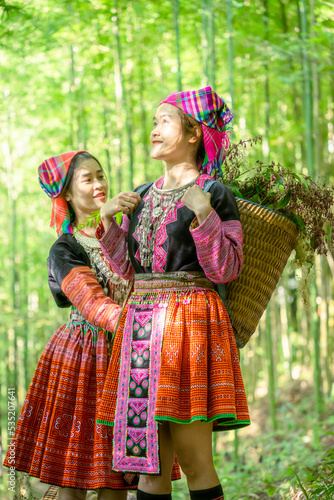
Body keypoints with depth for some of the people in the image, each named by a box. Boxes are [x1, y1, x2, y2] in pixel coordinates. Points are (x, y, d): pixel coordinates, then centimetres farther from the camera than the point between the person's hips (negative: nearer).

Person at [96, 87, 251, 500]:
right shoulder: (142, 197, 18)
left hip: (190, 322, -6)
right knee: (150, 463, 5)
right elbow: (126, 269, 17)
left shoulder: (214, 194, -1)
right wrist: (107, 221, 6)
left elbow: (226, 270, -8)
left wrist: (203, 215, -17)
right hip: (141, 323, 6)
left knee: (195, 462, -7)